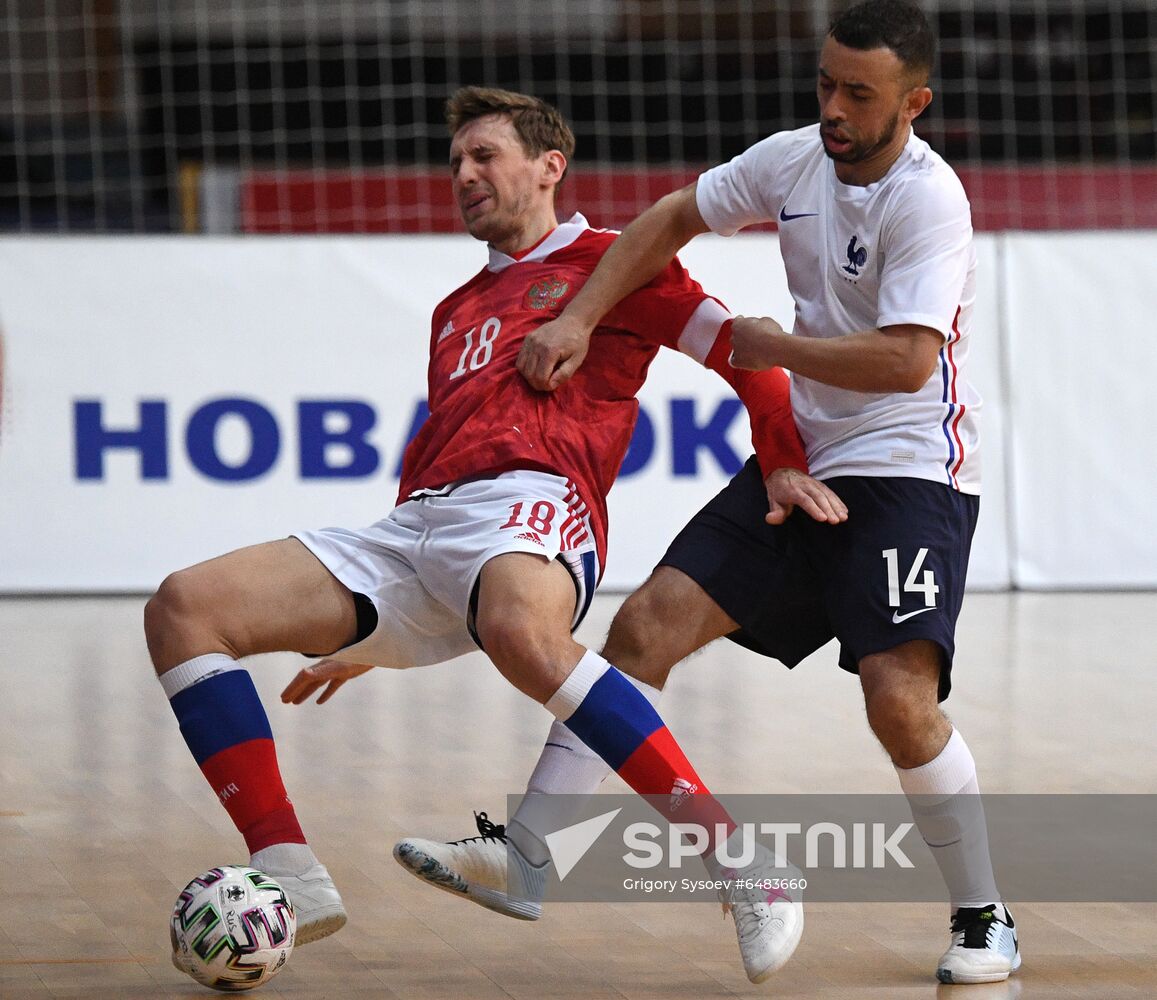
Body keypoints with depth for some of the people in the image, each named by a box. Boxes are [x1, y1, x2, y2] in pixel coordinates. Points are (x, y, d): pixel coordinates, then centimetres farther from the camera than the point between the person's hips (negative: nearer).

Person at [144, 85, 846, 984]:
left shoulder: (606, 261, 16)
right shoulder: (457, 310, 36)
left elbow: (741, 344, 12)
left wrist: (785, 467, 0)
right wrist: (366, 642, 35)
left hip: (532, 503, -7)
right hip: (413, 526, 8)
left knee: (520, 633, -45)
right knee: (184, 607, -10)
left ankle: (735, 859, -38)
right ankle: (291, 882, -15)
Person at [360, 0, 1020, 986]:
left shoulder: (927, 198, -17)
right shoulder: (792, 159, 4)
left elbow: (908, 358, -27)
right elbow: (672, 219, 20)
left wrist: (772, 346, -14)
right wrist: (579, 320, 10)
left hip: (909, 472, -7)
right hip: (800, 460, 7)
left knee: (900, 695, -22)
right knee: (648, 623, -4)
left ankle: (985, 921, -3)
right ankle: (520, 856, -3)